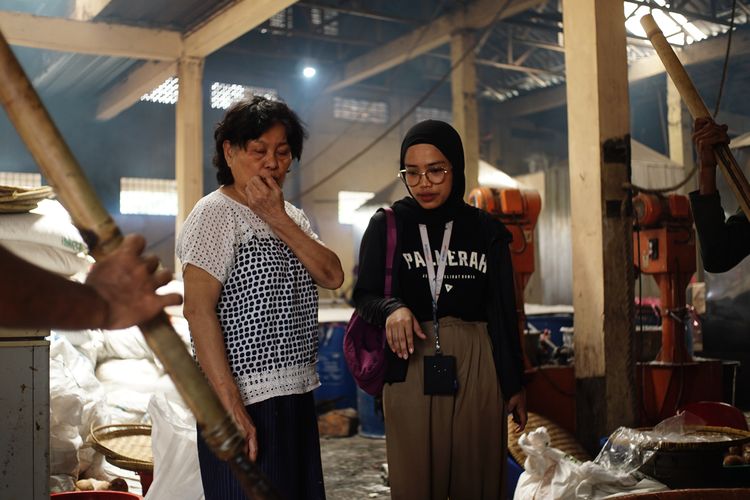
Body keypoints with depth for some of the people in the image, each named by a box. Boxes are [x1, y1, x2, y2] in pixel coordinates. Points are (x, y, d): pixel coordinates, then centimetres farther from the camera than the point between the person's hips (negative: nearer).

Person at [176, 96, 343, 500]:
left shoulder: (291, 217, 16)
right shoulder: (216, 214, -8)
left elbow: (333, 276, 0)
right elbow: (198, 310, -17)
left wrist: (277, 218, -10)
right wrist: (232, 409, -23)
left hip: (298, 396, 8)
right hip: (247, 403, -8)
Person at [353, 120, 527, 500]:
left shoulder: (486, 231, 7)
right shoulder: (385, 227, 4)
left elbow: (504, 312, 8)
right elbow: (364, 295, 3)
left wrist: (513, 384, 6)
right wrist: (391, 309, -20)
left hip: (476, 366, 1)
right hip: (410, 367, -1)